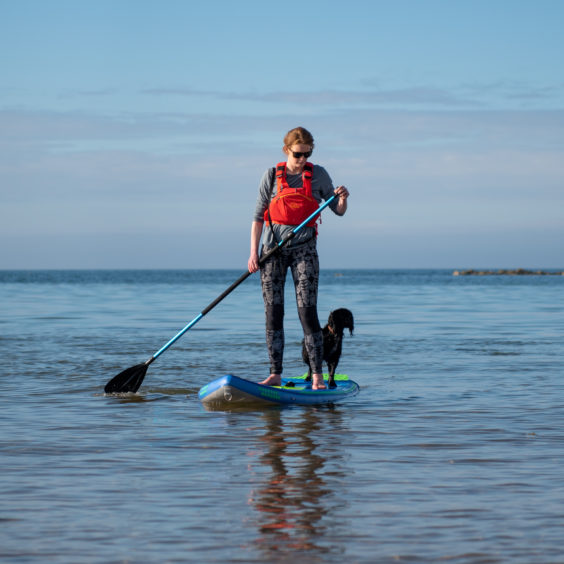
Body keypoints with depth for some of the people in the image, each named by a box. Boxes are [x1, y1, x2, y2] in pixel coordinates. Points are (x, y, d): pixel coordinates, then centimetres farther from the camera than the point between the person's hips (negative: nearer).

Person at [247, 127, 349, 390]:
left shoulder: (318, 175, 4)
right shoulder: (272, 176, 3)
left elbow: (339, 210, 8)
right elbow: (258, 216, 3)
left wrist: (342, 197, -15)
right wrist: (253, 252, -5)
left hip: (304, 248, -1)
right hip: (273, 248, 1)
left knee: (307, 311, -9)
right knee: (273, 312, 1)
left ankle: (317, 375, -7)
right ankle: (275, 375, 6)